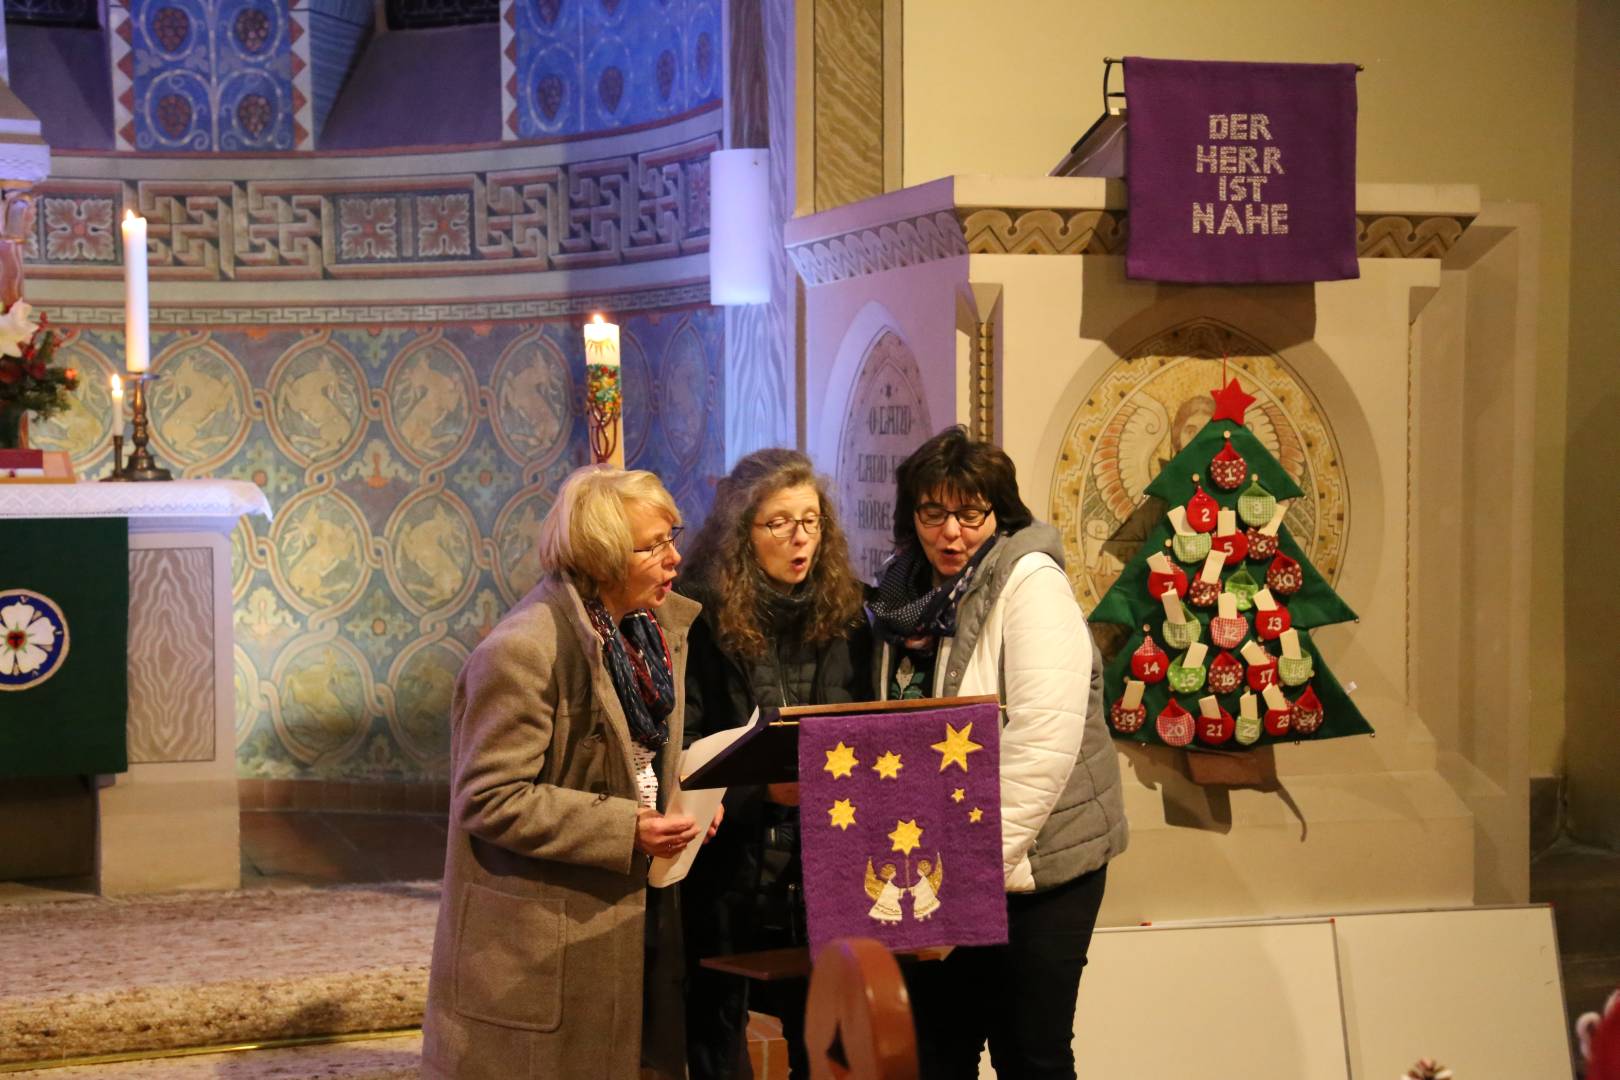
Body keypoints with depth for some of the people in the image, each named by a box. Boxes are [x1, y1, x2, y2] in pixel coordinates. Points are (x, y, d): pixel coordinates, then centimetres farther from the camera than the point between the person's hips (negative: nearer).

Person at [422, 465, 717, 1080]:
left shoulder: (656, 627, 7)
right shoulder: (521, 652, -20)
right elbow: (490, 799, -22)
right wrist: (625, 830, -24)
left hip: (632, 909, 8)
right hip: (543, 935, -8)